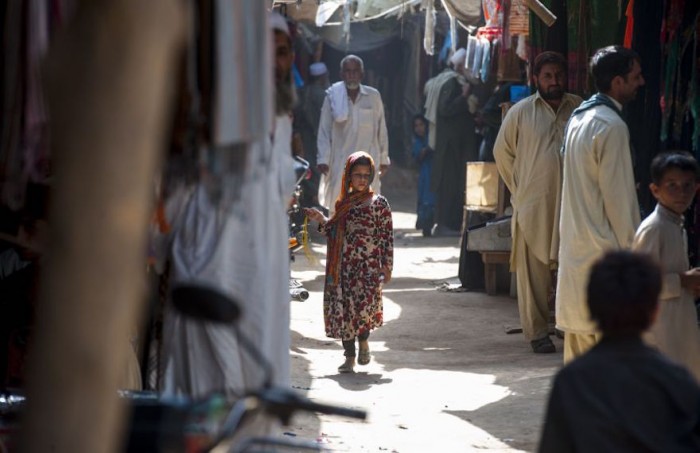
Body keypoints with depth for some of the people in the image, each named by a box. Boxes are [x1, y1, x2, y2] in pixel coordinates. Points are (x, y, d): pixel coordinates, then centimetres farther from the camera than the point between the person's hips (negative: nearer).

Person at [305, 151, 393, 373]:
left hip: (368, 266, -4)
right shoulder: (343, 202, 12)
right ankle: (349, 356, 12)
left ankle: (363, 340, 15)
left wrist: (387, 266, -7)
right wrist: (321, 220, 2)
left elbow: (387, 235, -3)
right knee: (343, 309, 2)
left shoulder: (379, 202, -1)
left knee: (364, 305, -15)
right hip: (344, 267, 4)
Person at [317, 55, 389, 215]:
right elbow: (324, 129, -1)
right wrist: (323, 159, -6)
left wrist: (384, 158, 9)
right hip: (341, 159, 0)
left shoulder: (373, 96, 0)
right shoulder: (333, 96, -2)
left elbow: (381, 129, 6)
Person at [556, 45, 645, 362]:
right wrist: (631, 250, -9)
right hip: (602, 247, -9)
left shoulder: (579, 117, 12)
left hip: (574, 243, 9)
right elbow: (617, 197, -16)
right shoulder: (612, 127, -17)